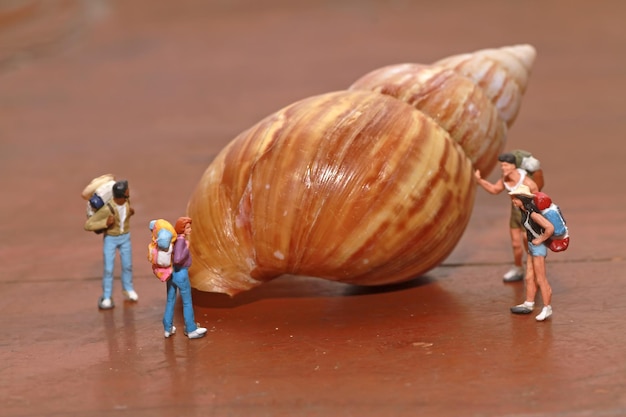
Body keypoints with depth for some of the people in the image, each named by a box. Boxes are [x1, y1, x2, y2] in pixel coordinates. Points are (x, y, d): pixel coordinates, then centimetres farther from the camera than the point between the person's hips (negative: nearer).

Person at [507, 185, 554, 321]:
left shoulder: (533, 213, -25)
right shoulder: (524, 210, 2)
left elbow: (550, 228, -32)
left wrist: (540, 240, -20)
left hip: (538, 248, -9)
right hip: (532, 247, 9)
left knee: (541, 279, -2)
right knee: (530, 277, 17)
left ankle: (547, 308, 6)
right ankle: (529, 304, 29)